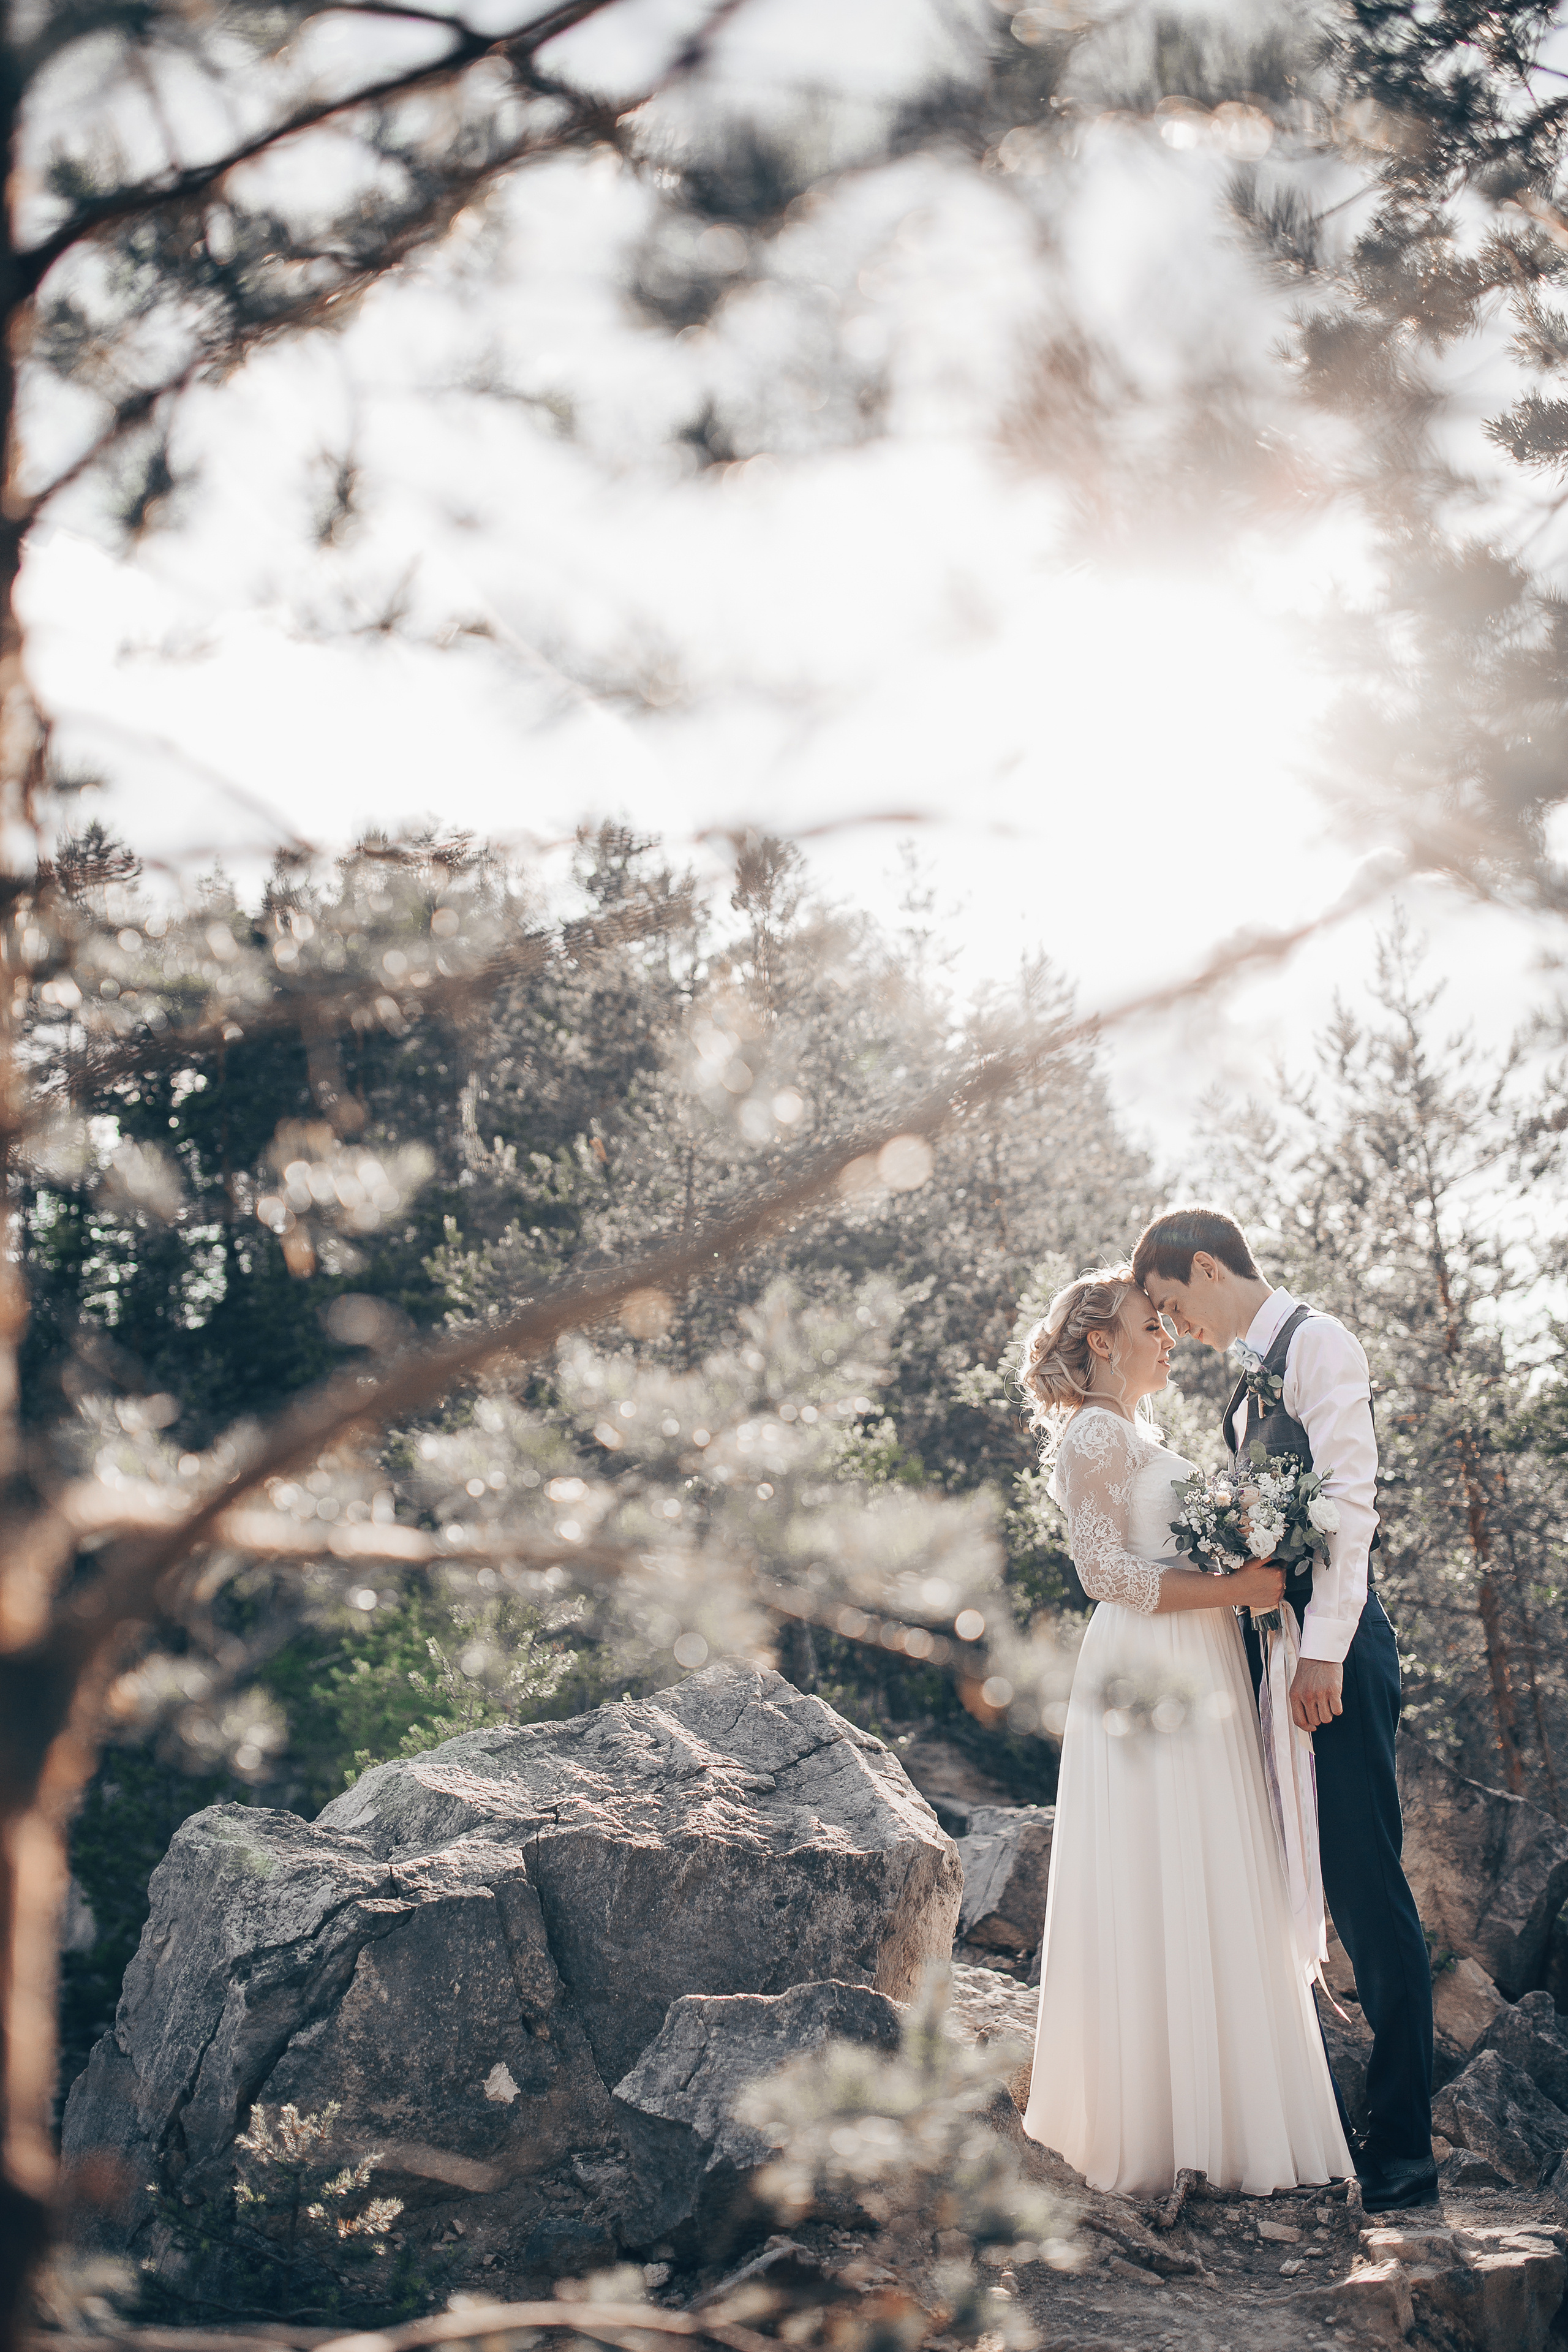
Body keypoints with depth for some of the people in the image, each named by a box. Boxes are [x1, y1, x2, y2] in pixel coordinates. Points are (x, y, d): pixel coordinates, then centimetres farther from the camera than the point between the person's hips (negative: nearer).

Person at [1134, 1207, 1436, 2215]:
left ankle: (1403, 2148, -3)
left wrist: (1324, 1652, -21)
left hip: (1333, 1649, -9)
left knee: (1367, 1889, -7)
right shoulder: (1253, 1374, 19)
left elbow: (1350, 1499, -16)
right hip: (1272, 1648, 9)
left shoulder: (1317, 1341, -7)